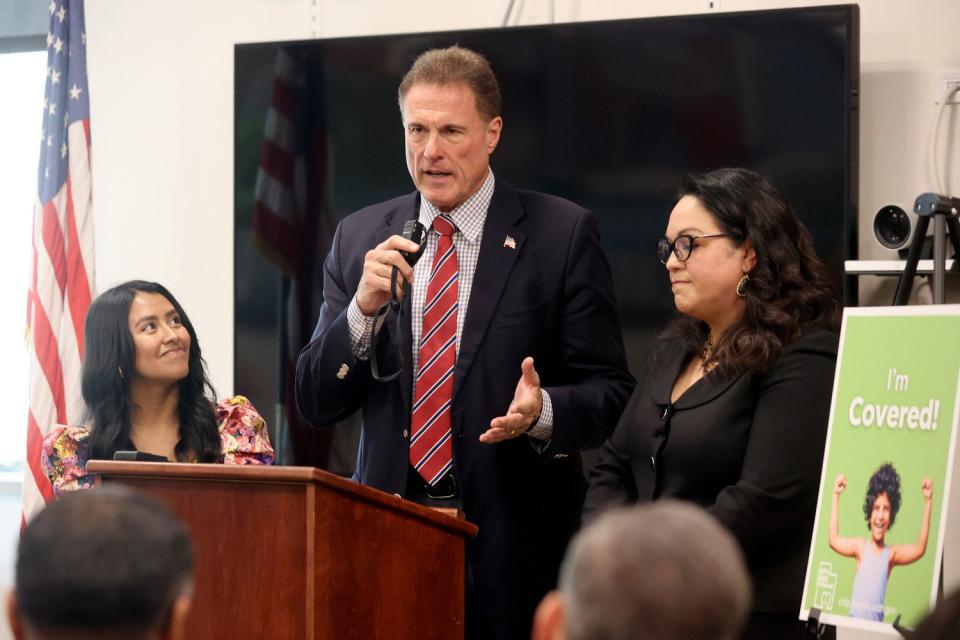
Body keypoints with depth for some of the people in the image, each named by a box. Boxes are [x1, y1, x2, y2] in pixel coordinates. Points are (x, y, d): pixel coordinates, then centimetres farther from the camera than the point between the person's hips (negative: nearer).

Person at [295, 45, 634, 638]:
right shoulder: (361, 238, 7)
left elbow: (610, 393, -3)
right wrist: (363, 308, -11)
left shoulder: (563, 233, -3)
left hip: (513, 543, -2)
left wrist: (543, 411, -23)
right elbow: (317, 402, 5)